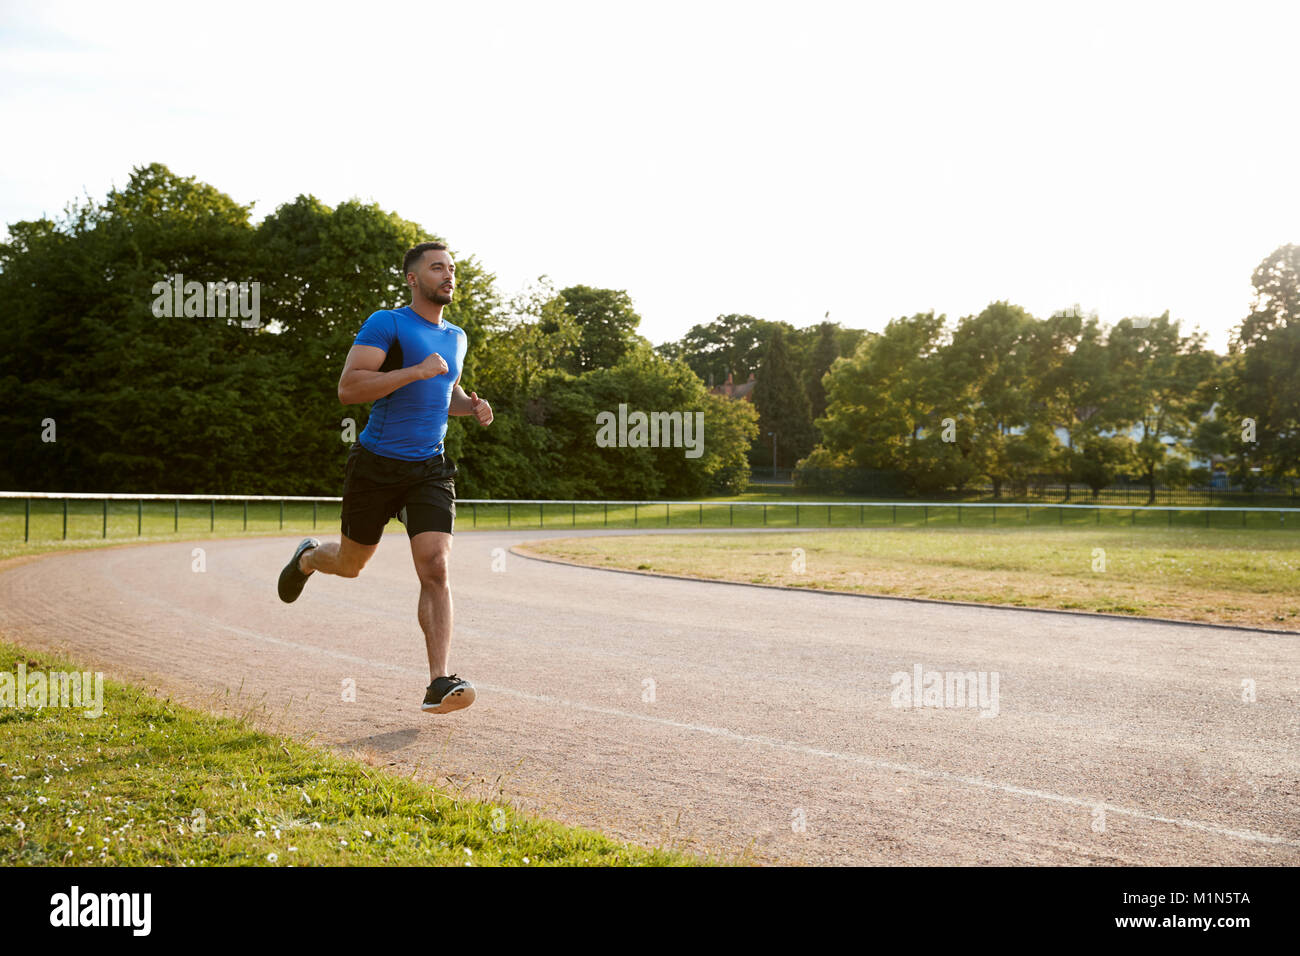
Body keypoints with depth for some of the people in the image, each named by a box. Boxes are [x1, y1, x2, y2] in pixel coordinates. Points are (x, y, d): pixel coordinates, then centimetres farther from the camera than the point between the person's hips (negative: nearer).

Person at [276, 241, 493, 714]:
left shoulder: (456, 337, 13)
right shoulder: (386, 324, -9)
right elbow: (348, 389, -19)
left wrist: (472, 406, 9)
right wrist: (416, 371, -24)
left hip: (430, 471, 4)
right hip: (376, 466, -3)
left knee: (436, 569, -15)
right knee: (350, 564, 15)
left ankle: (439, 683, -18)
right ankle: (308, 558, 52)